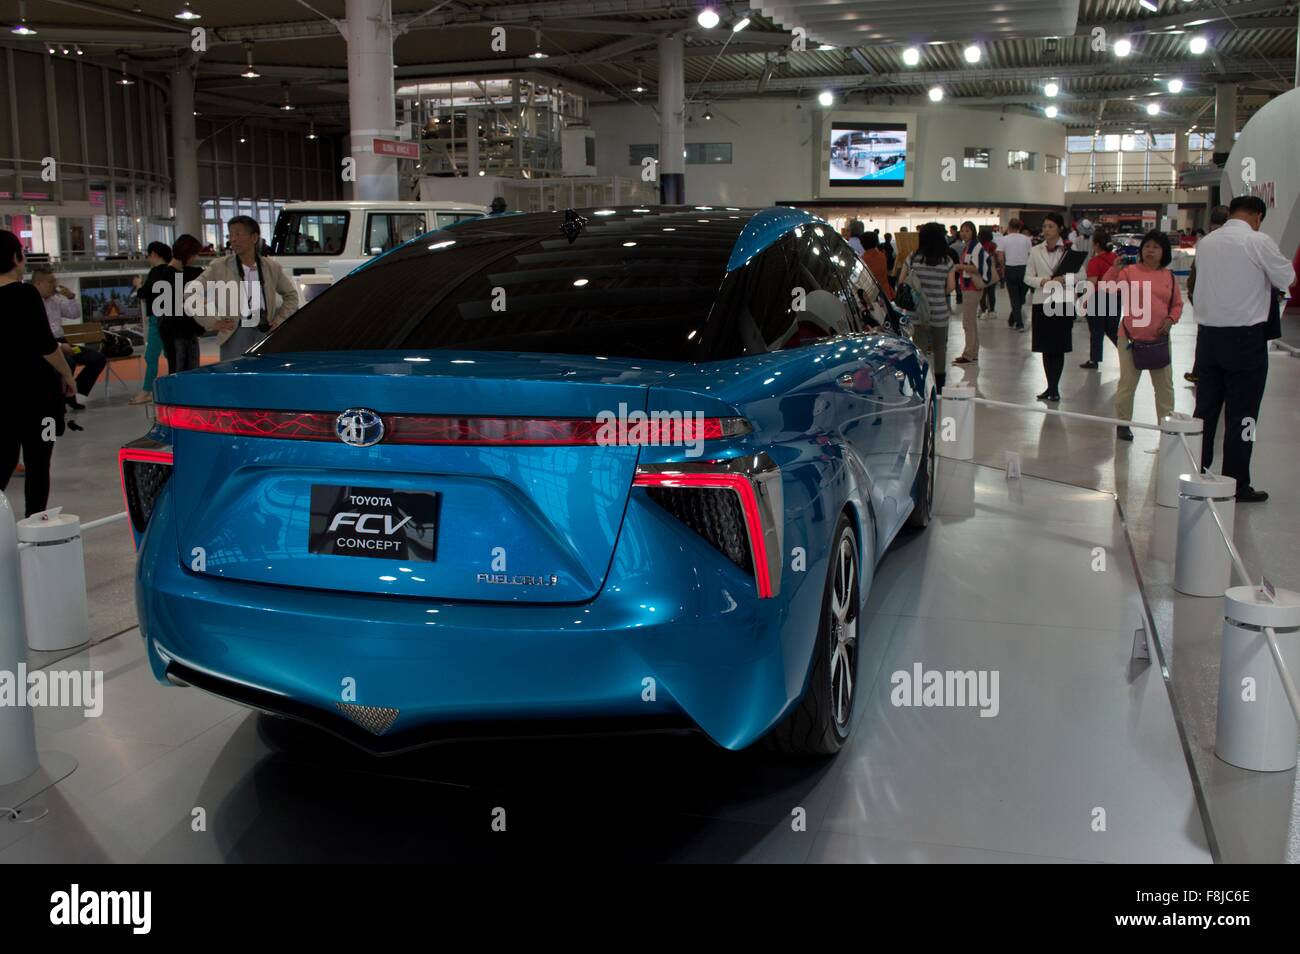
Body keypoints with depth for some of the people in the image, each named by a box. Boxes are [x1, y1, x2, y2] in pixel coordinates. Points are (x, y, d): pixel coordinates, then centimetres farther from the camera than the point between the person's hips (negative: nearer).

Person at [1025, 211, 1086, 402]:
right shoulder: (1035, 251, 7)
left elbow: (1081, 275, -1)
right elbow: (1028, 277, 5)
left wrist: (1064, 279, -17)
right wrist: (1042, 281, -14)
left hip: (1063, 302, -2)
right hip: (1042, 302, 3)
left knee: (1058, 347, -1)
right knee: (1045, 347, 6)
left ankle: (1054, 387, 3)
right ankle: (1051, 386, 16)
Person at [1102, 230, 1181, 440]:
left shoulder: (1169, 277, 6)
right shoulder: (1130, 271, -3)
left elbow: (1177, 304, 12)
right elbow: (1106, 287, -13)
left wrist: (1170, 320, -6)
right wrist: (1115, 267, -23)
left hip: (1159, 339, 3)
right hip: (1130, 337, -3)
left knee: (1165, 384, 7)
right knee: (1127, 382, 4)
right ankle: (1123, 423, 16)